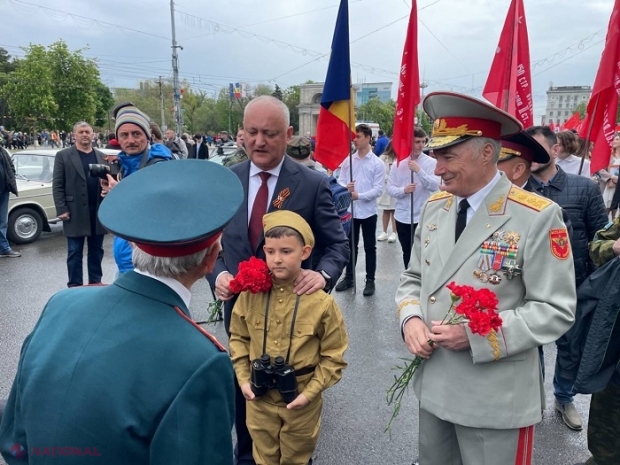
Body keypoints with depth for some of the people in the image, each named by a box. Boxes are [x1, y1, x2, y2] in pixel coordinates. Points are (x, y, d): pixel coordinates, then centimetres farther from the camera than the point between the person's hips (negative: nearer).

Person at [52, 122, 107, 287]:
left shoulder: (101, 156, 12)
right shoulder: (63, 156, 2)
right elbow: (57, 185, -3)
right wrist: (62, 210, -11)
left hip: (99, 212, 3)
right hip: (75, 213, -3)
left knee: (96, 251, 11)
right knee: (74, 253, 3)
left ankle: (96, 283, 22)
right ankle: (75, 286, 12)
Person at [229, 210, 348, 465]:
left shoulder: (321, 302, -19)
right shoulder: (251, 294, -11)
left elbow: (334, 356, -10)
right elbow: (239, 338, 3)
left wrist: (310, 393, -14)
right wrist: (243, 379, -4)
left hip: (301, 399, -2)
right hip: (259, 396, 2)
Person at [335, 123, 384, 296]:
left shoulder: (377, 163, -6)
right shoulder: (348, 160, 4)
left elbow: (378, 189, -12)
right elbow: (340, 181, 3)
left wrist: (359, 195, -21)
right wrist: (346, 188, -19)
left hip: (368, 211, -3)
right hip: (350, 210, 3)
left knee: (369, 247, 8)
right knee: (350, 245, 14)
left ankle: (370, 280, 18)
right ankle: (349, 277, 27)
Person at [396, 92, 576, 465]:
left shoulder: (537, 217, -16)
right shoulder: (435, 208, 3)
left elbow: (556, 310, -15)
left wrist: (475, 335, -22)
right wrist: (411, 319, -10)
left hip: (497, 398, -5)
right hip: (433, 384, 6)